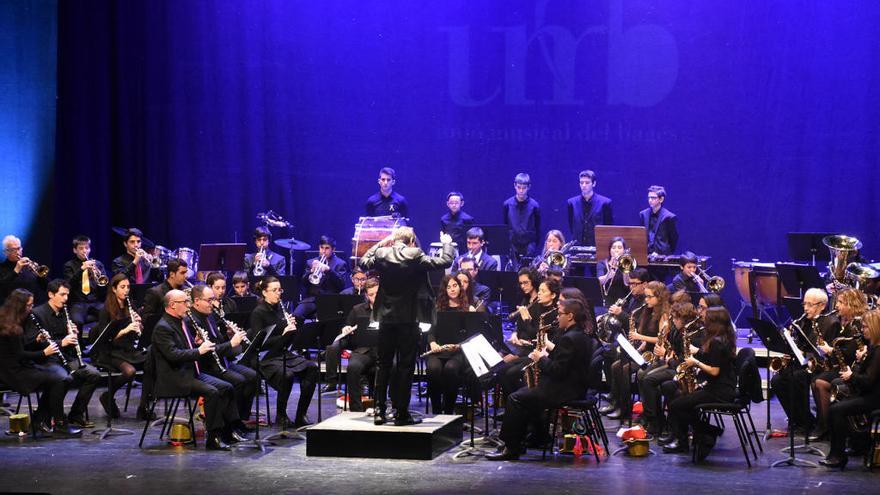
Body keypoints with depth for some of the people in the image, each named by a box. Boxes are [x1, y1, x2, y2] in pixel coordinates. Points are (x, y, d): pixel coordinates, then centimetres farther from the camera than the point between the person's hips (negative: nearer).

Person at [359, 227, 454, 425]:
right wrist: (446, 244, 10)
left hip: (386, 318, 3)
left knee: (383, 365, 11)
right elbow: (445, 261, -9)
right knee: (405, 366, 3)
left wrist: (381, 243, 21)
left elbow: (364, 262, 18)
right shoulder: (415, 256, -11)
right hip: (408, 319, -3)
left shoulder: (381, 254, -2)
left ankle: (379, 411, 10)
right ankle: (402, 413, 3)